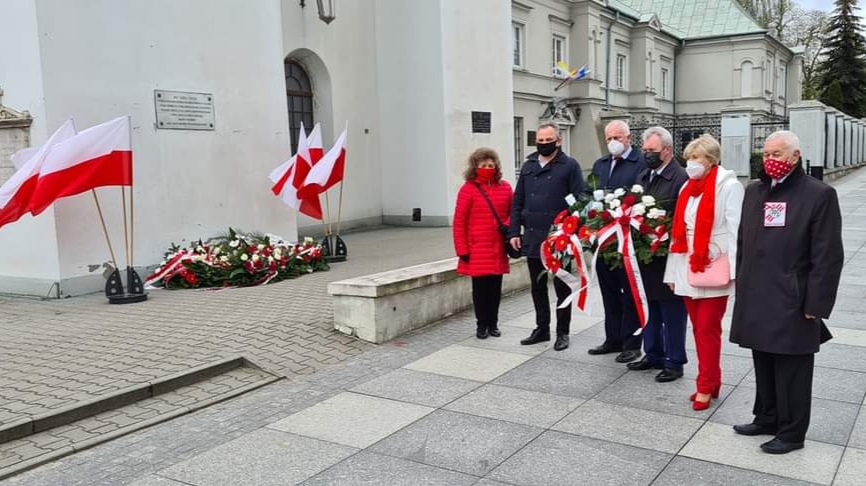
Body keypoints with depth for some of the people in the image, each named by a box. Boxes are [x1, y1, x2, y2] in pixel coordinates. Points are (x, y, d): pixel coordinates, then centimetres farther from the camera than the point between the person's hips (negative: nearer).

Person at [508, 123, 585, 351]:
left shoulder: (570, 166, -4)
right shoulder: (528, 166, 12)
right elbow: (518, 202, 12)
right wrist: (514, 232, 5)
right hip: (532, 238, 5)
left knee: (562, 288, 6)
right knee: (537, 287, 14)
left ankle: (562, 332, 17)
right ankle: (542, 328, 27)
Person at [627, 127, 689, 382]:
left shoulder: (681, 178, -13)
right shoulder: (644, 177, 12)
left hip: (668, 258, -8)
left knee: (672, 313, 4)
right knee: (650, 310, 18)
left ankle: (674, 362, 16)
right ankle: (653, 355, 31)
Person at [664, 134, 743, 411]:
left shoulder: (728, 186, -8)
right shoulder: (688, 188, 13)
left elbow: (736, 231, -12)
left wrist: (735, 272, -17)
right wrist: (673, 271, 12)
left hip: (714, 269, -6)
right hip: (688, 270, 6)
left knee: (707, 329, -2)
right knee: (699, 329, 11)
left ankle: (706, 387, 8)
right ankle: (711, 381, 22)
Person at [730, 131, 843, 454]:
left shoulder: (819, 195, -8)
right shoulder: (754, 192, 12)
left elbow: (828, 256, -11)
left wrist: (815, 305, -13)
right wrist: (742, 288, 12)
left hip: (792, 303, -6)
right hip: (757, 300, 6)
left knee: (791, 374, 5)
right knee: (763, 368, 17)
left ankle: (791, 433, 18)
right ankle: (767, 419, 33)